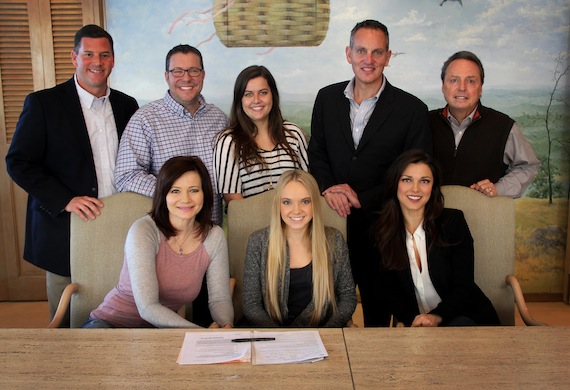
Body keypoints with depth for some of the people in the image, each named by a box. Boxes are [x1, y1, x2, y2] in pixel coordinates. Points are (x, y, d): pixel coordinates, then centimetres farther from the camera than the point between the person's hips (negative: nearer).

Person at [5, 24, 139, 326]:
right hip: (65, 230, -3)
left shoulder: (126, 105, 9)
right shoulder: (43, 103, -3)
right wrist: (65, 201, -17)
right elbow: (18, 163, -6)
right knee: (67, 326, 9)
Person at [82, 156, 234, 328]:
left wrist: (225, 326, -24)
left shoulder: (214, 236, -3)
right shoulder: (143, 231, -17)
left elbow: (220, 299, -1)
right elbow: (148, 308, -24)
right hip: (110, 323, -4)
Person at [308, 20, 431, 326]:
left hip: (380, 223, -2)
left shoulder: (412, 109, -5)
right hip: (333, 220, 2)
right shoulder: (327, 98, 6)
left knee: (377, 301, 11)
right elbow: (316, 154, 11)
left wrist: (362, 198, -14)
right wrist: (328, 188, -10)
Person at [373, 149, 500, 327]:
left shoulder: (453, 221, -4)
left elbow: (464, 285, -7)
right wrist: (412, 320, -17)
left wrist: (437, 317, -25)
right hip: (413, 323, 1)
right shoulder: (381, 231, 1)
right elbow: (392, 291, 3)